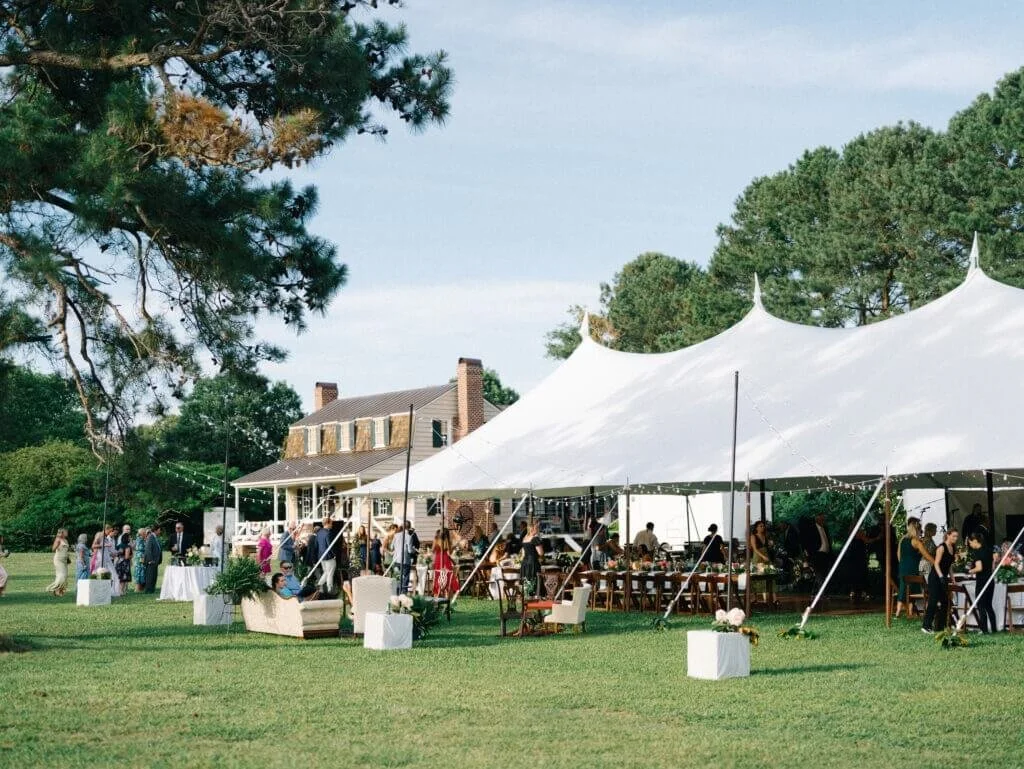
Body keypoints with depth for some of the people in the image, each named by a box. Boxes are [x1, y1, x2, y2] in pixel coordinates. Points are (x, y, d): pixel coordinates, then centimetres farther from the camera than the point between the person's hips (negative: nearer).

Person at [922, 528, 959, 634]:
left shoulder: (953, 548, 11)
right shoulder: (942, 547, -13)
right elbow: (936, 564, -17)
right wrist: (941, 576, -27)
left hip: (944, 578, 9)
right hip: (935, 578, -9)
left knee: (945, 602, 8)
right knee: (933, 601, -11)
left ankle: (940, 626, 14)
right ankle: (926, 626, -10)